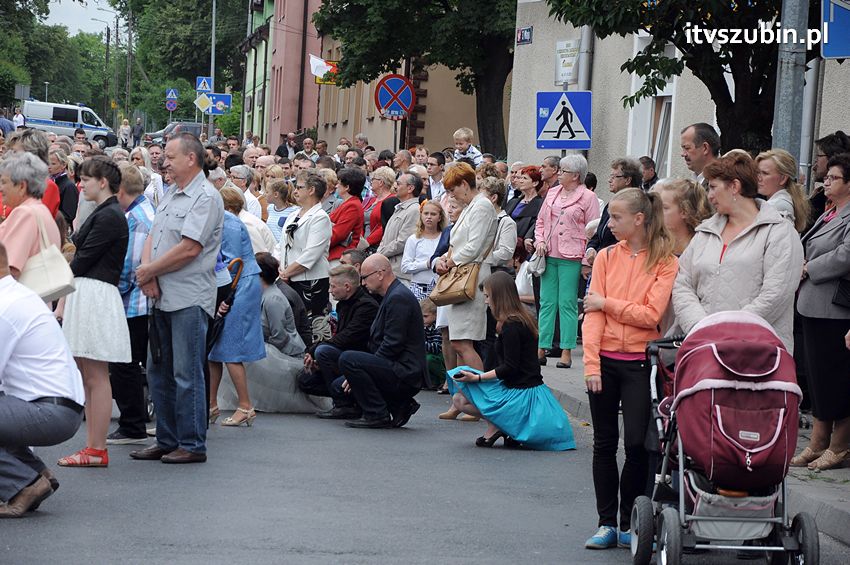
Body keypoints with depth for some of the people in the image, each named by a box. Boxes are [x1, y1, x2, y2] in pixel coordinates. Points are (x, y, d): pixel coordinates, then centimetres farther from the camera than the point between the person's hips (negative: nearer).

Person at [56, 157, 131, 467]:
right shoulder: (103, 214, 19)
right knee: (86, 377, 11)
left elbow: (84, 259, -13)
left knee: (96, 377, -7)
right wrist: (66, 301, 9)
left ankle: (97, 450, -4)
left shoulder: (109, 216, -12)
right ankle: (92, 447, 14)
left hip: (95, 295, -10)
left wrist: (63, 303, -3)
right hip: (84, 297, 10)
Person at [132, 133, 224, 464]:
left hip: (189, 298, -9)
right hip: (162, 297, 9)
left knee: (187, 374, -5)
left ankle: (192, 445, 1)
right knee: (159, 371, 12)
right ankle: (167, 441, 20)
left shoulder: (205, 198, -11)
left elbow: (189, 249, -19)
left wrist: (148, 271, -10)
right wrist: (148, 274, -6)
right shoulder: (170, 196, 18)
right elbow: (152, 238, 13)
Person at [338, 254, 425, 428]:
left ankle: (377, 414, -14)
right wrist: (360, 371, 9)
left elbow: (392, 344, -21)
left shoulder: (399, 298, -16)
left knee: (347, 360, -22)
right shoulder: (393, 295, 18)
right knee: (340, 386, 16)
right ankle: (399, 405, 11)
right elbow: (379, 341, 20)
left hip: (404, 374, -11)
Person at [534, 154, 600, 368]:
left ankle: (566, 352, 0)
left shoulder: (587, 197, -3)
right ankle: (542, 349, 8)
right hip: (549, 256, 6)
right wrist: (539, 240, 3)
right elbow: (540, 221, 22)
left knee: (567, 304, -4)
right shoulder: (552, 194, 14)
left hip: (570, 258, -6)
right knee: (546, 302, 6)